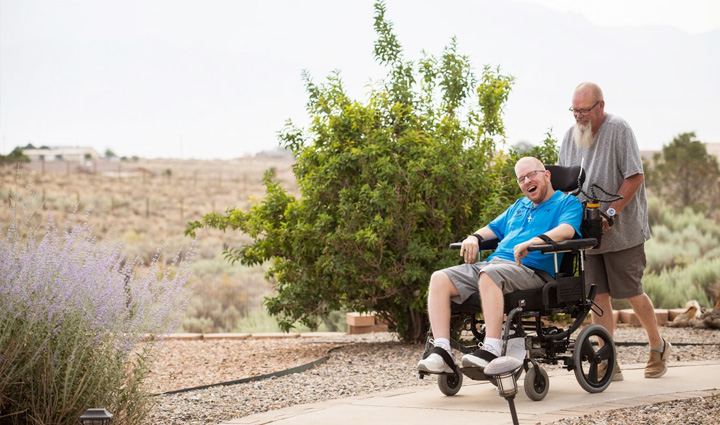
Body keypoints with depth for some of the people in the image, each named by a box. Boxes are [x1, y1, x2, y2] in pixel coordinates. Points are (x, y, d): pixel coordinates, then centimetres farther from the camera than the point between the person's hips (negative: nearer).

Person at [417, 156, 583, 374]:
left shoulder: (567, 202, 10)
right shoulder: (519, 206, 34)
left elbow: (567, 229, -10)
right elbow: (493, 228, 37)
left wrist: (532, 242, -26)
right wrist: (474, 238, 12)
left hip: (530, 269, -7)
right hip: (495, 261, 7)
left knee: (489, 273, -40)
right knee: (439, 279, -16)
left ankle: (492, 350, -44)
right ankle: (441, 351, -27)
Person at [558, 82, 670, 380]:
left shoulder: (618, 130, -9)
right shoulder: (571, 136, 10)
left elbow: (635, 177, -14)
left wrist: (610, 213, -18)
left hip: (622, 230, -5)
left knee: (631, 293, 1)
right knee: (598, 294, 0)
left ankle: (658, 346, 24)